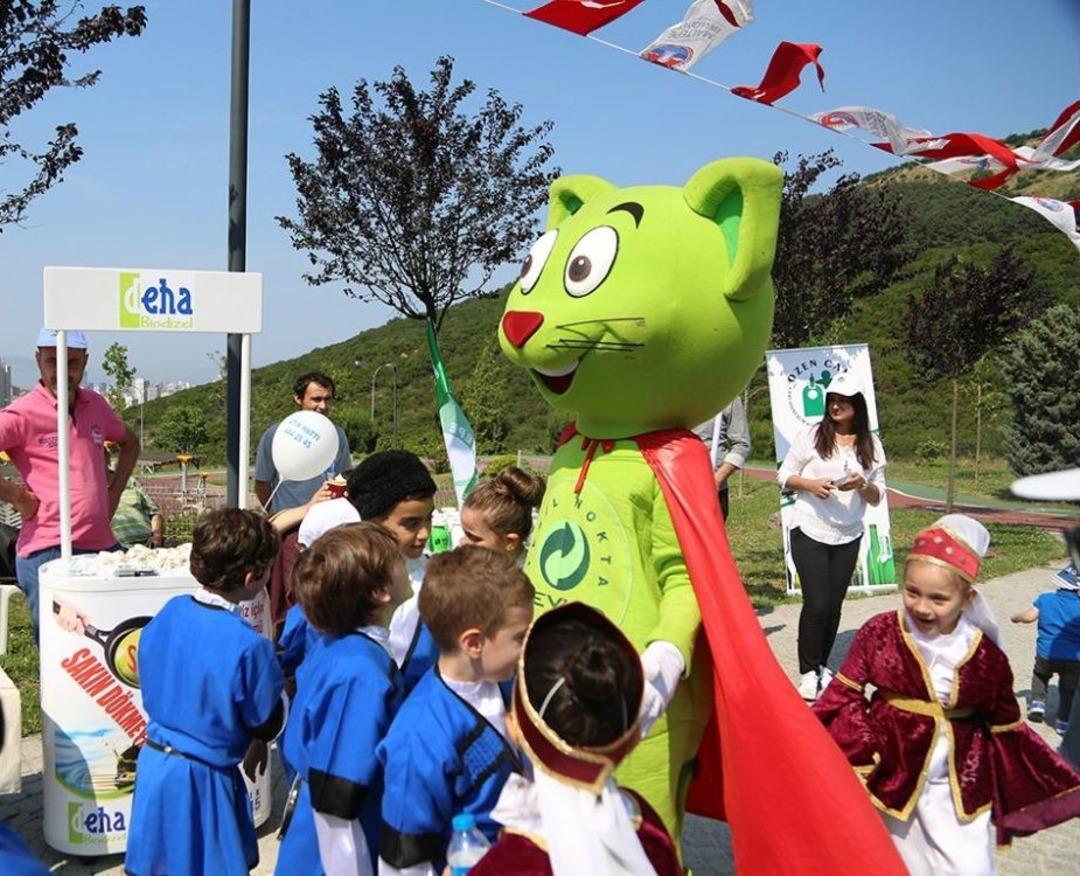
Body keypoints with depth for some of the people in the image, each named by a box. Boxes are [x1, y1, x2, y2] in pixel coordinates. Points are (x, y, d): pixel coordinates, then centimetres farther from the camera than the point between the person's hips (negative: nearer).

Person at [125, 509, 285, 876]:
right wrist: (280, 692, 4)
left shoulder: (169, 612, -6)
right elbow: (267, 726, -14)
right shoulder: (248, 646, -26)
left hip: (153, 761, 6)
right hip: (202, 779, -6)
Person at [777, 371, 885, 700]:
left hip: (848, 537, 3)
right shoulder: (811, 435, -3)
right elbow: (784, 476, 0)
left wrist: (862, 485, -15)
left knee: (834, 605, 9)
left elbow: (877, 496, 6)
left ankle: (822, 666, 25)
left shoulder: (871, 445, 4)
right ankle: (808, 672, 6)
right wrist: (810, 484, -18)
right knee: (817, 604, -7)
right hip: (810, 532, -3)